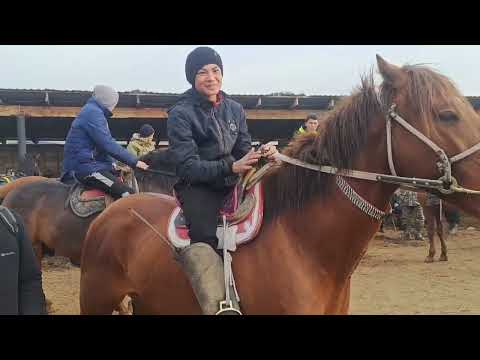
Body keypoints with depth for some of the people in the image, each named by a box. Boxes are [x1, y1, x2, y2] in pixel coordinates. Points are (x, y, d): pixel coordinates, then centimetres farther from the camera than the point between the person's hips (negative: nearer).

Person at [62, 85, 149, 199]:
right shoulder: (93, 112, -13)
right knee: (128, 194, -20)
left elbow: (105, 143, 22)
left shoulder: (92, 111, 19)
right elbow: (108, 145, -20)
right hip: (85, 167, -11)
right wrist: (134, 161, -15)